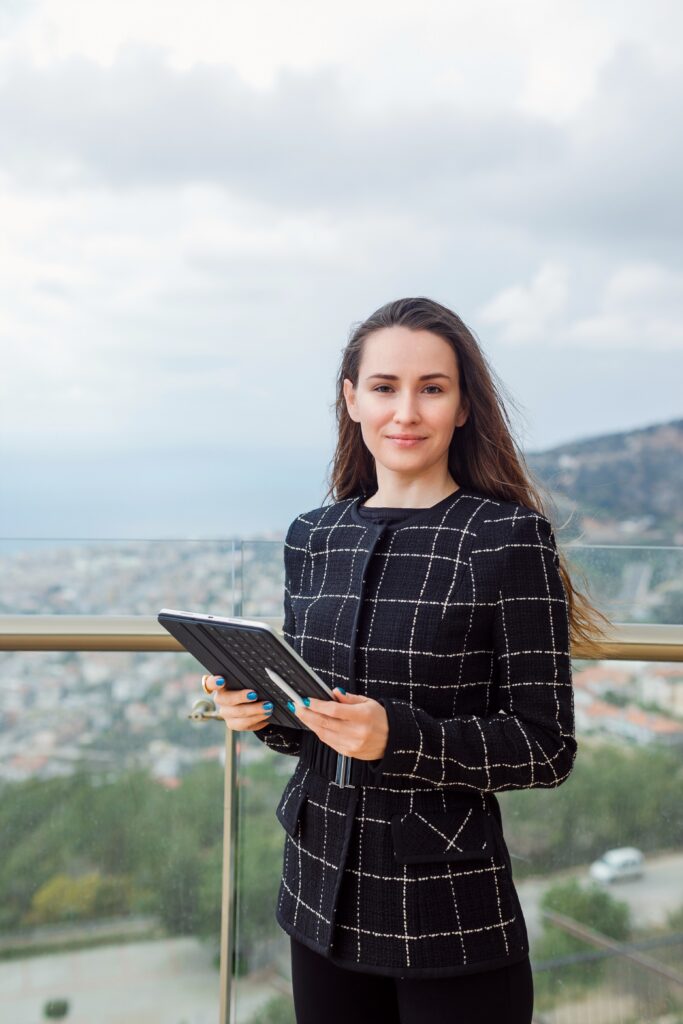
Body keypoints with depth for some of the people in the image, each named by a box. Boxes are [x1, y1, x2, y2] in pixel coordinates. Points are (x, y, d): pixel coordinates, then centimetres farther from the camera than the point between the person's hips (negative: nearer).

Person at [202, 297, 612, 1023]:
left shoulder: (509, 535, -12)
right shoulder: (312, 537, 3)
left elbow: (546, 747, -11)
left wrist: (399, 738, -25)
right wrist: (260, 710, -9)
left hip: (452, 915, -4)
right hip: (320, 894, 5)